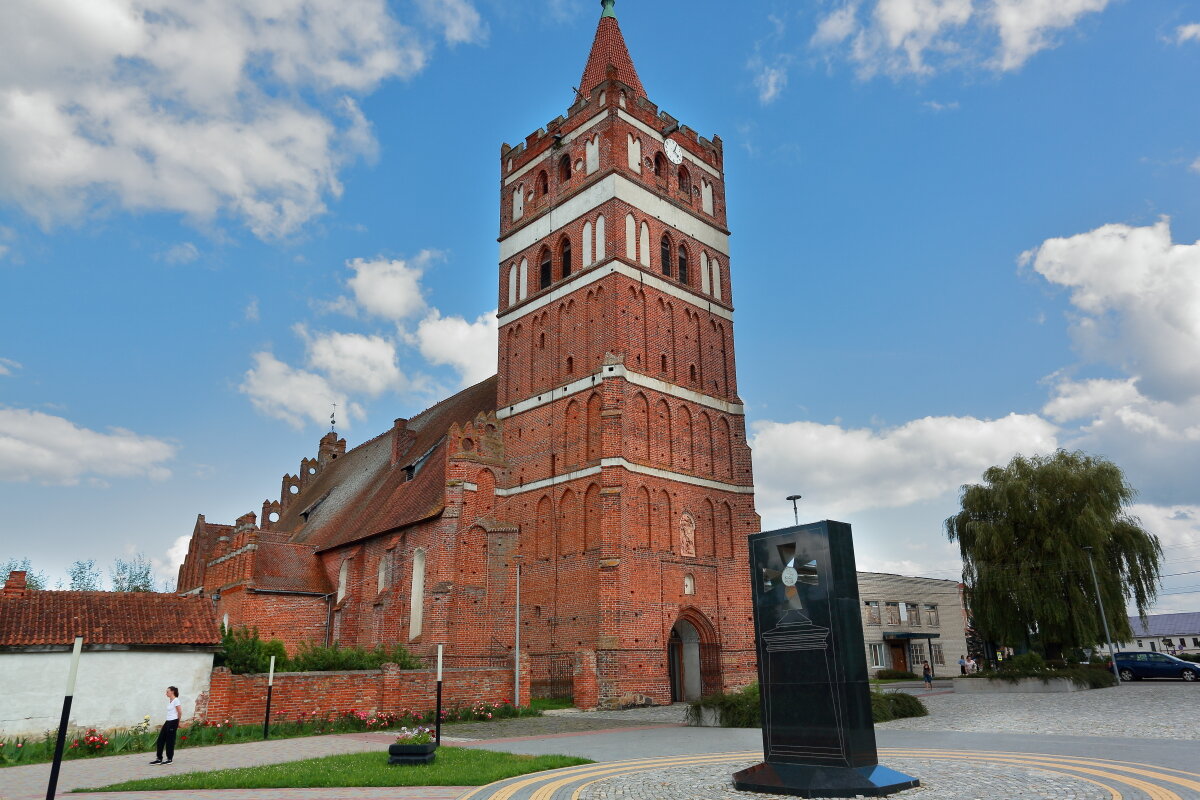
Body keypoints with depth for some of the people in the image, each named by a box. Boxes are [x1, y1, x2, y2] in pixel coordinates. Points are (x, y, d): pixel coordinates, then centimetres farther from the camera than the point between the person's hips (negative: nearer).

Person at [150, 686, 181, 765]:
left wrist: (177, 722, -1)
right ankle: (159, 759, 15)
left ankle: (170, 759, 9)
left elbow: (179, 712, -12)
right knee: (160, 740, 8)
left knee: (170, 740, -2)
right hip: (167, 721, 9)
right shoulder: (169, 700, 13)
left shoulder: (176, 700, -13)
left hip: (173, 722, -9)